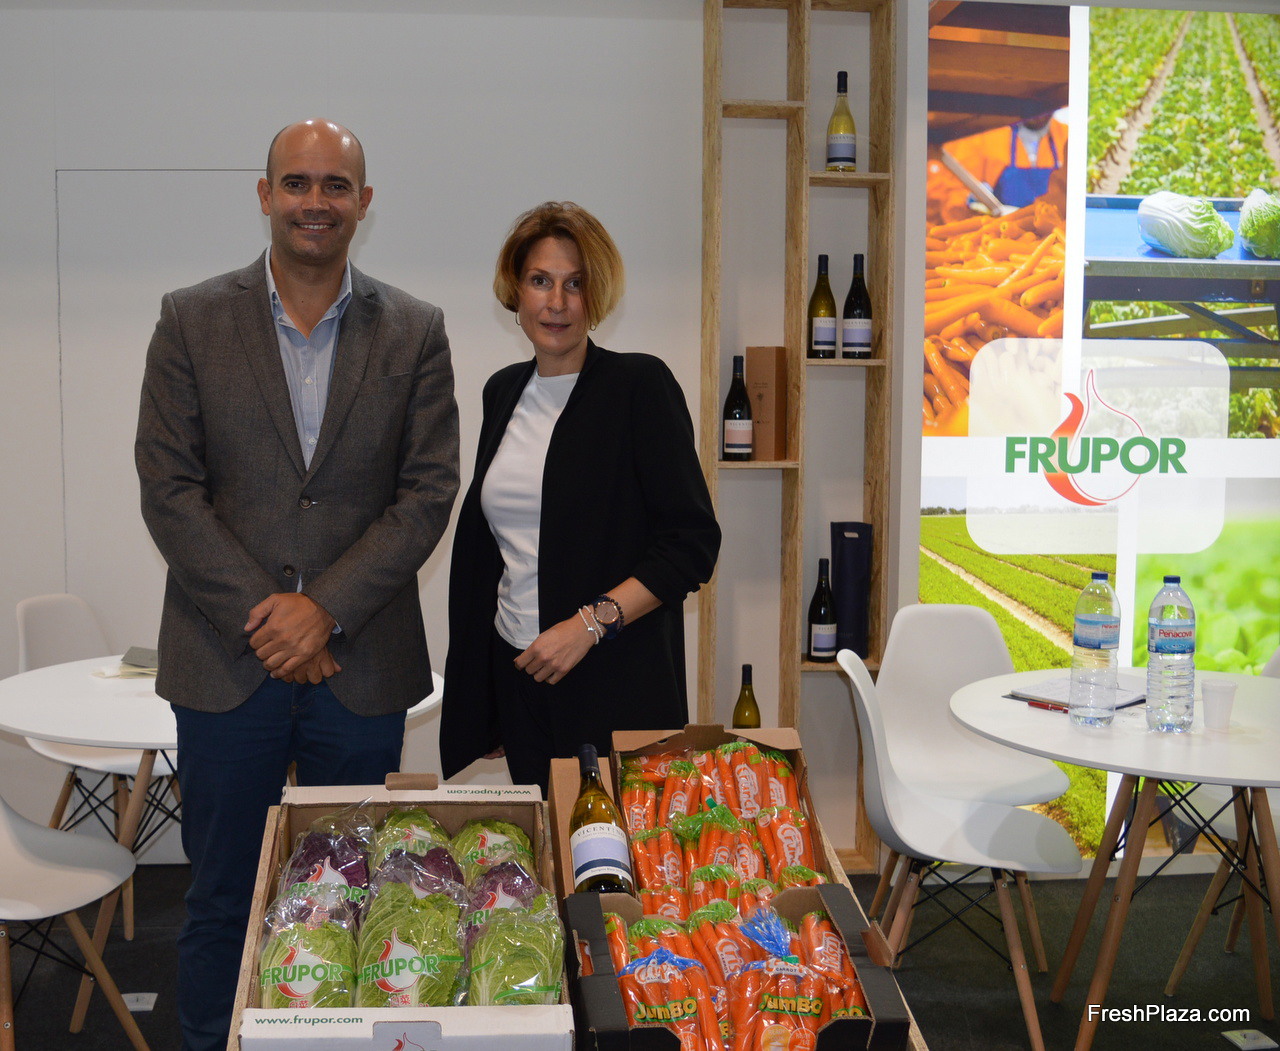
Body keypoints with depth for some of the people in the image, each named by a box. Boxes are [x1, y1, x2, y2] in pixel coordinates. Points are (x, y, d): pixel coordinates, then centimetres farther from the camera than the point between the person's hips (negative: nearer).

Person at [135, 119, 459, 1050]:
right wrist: (262, 618, -10)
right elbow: (169, 488, -3)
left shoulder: (414, 332, 3)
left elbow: (429, 492, -2)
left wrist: (324, 608, -11)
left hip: (361, 665, 1)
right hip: (228, 660, 0)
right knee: (222, 900, 10)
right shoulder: (191, 320, 2)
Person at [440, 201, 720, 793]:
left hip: (616, 683, -5)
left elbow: (693, 542, -10)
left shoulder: (639, 385, -7)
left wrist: (590, 623, -18)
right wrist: (477, 698, 18)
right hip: (517, 673, 5)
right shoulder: (504, 392, 11)